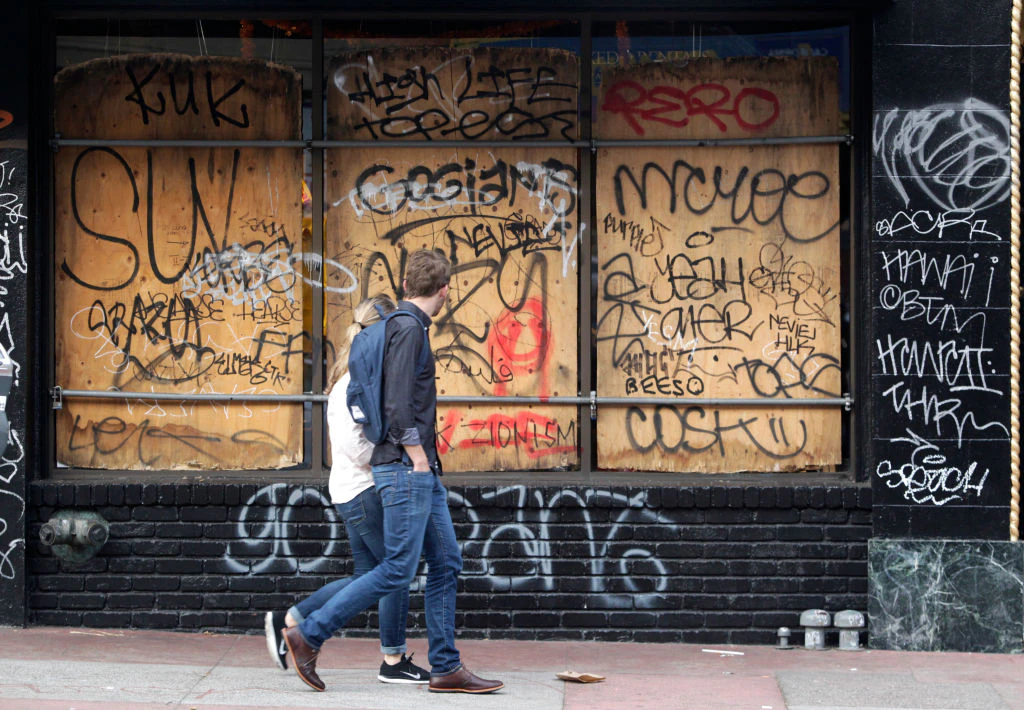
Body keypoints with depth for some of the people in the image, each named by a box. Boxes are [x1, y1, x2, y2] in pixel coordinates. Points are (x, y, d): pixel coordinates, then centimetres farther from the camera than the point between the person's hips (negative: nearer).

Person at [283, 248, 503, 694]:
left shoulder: (409, 327, 19)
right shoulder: (408, 328, -11)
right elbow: (397, 402, -20)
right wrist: (418, 458, -16)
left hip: (423, 473, 10)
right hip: (405, 468, -10)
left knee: (446, 563, 7)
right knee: (397, 569, -10)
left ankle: (446, 669, 8)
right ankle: (308, 636, -5)